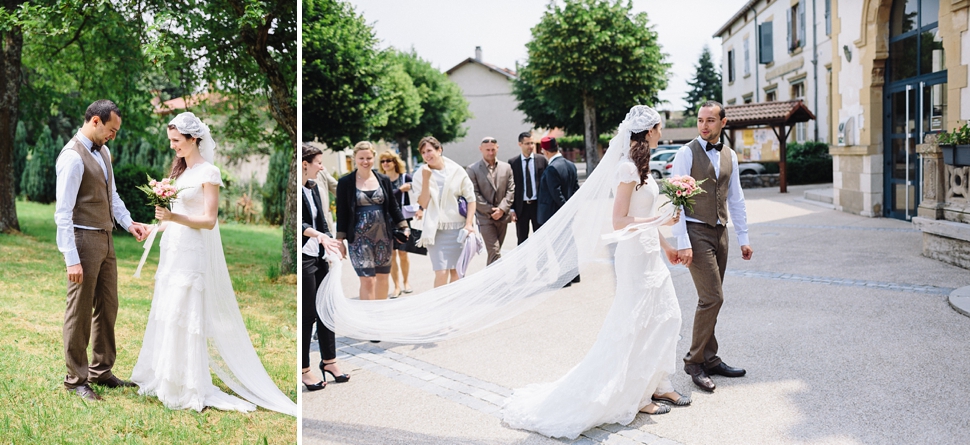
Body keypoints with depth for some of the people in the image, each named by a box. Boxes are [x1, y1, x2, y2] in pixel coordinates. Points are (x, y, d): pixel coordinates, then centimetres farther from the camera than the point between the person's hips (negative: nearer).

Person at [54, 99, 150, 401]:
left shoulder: (102, 151, 10)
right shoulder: (73, 157, -17)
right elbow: (63, 213, -19)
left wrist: (128, 223, 5)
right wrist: (71, 259, -21)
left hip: (105, 240, 9)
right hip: (84, 240, -9)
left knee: (107, 308, 15)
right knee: (80, 312, 2)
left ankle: (101, 371, 28)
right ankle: (76, 379, 16)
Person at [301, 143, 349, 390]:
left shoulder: (313, 187, 12)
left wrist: (333, 242, 10)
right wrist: (319, 235, -40)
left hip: (318, 256, 8)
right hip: (303, 258, -8)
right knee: (307, 314, -1)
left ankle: (329, 360, 25)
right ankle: (304, 370, 11)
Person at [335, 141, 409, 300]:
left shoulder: (384, 180, 6)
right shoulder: (345, 182, -2)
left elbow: (393, 207, 11)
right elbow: (341, 213, -1)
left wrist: (404, 227, 3)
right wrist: (340, 240, -4)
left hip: (383, 236, 4)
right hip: (359, 238, -3)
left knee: (382, 278, 11)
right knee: (367, 280, -9)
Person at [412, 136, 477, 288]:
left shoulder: (456, 171, -1)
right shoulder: (421, 175, 1)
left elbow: (471, 199, 2)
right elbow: (423, 204, -7)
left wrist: (469, 224, -6)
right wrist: (426, 178, -14)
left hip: (458, 228, 1)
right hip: (436, 229, 0)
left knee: (456, 272, 6)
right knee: (441, 273, -10)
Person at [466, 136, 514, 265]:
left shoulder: (506, 167, 9)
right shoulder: (472, 169, -4)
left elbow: (511, 190, 4)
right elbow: (474, 194, -8)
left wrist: (502, 209, -10)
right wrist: (490, 210, -12)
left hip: (502, 216, 4)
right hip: (485, 217, -4)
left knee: (495, 252, 13)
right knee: (495, 252, -12)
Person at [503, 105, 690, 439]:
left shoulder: (641, 165, 12)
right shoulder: (629, 167, -17)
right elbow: (620, 220, -20)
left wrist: (664, 244, 20)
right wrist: (661, 220, -19)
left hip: (650, 251, 10)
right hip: (636, 253, -10)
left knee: (666, 315, 13)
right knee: (638, 324, 0)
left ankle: (657, 384, 25)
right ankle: (635, 396, 12)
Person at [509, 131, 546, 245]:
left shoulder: (542, 160, 3)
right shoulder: (512, 163, 1)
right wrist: (512, 209, -4)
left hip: (538, 205, 0)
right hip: (521, 206, 0)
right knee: (522, 240, 7)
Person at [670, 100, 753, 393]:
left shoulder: (729, 156, 11)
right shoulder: (687, 153, -8)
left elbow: (736, 199, 16)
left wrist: (743, 238, 13)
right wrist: (682, 243, -16)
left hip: (720, 232, 6)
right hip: (696, 232, -6)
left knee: (710, 300, 11)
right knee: (712, 298, -10)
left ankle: (708, 358, 20)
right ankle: (694, 361, 2)